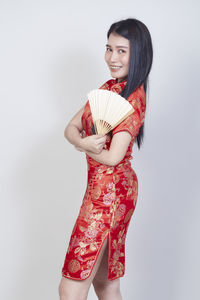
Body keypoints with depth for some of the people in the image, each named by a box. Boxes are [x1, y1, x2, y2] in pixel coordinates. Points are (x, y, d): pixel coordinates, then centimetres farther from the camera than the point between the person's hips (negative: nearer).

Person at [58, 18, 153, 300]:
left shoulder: (134, 99, -16)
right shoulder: (108, 87, 10)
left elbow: (113, 157, -21)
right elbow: (71, 127, 7)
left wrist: (83, 146, -4)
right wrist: (82, 141, -16)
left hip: (110, 189, -9)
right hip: (100, 185, 9)